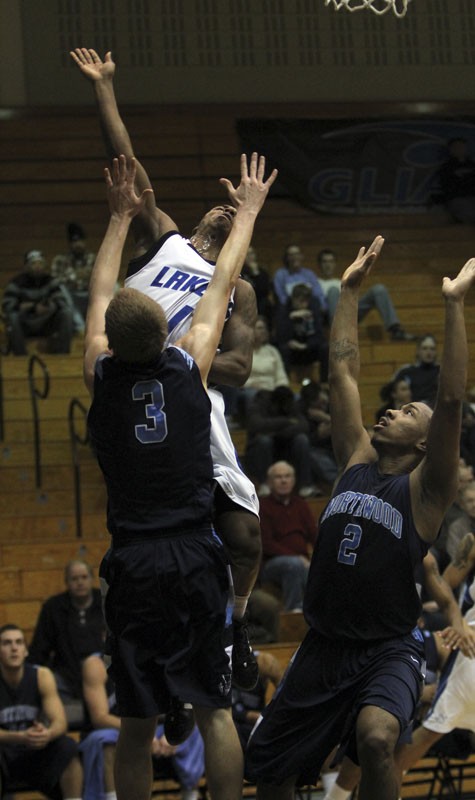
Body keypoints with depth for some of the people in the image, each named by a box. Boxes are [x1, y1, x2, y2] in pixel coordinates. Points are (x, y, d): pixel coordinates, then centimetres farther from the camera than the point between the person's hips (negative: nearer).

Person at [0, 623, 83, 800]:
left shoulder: (42, 676, -4)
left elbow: (60, 722, -13)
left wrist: (48, 734, -38)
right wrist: (21, 737, -41)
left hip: (36, 755, 3)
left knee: (68, 747, -27)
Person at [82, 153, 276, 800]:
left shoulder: (102, 376, 1)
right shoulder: (189, 367, -1)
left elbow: (99, 292, 19)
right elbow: (223, 283, 14)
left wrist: (121, 218, 32)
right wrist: (248, 211, 28)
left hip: (131, 564, 1)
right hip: (195, 558, -1)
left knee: (136, 723, 5)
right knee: (213, 710, 4)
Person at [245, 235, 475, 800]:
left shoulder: (425, 488, -5)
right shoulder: (357, 460, 10)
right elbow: (343, 370, 12)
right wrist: (349, 290, 14)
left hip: (389, 652, -6)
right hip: (324, 646, 6)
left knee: (376, 738, -36)